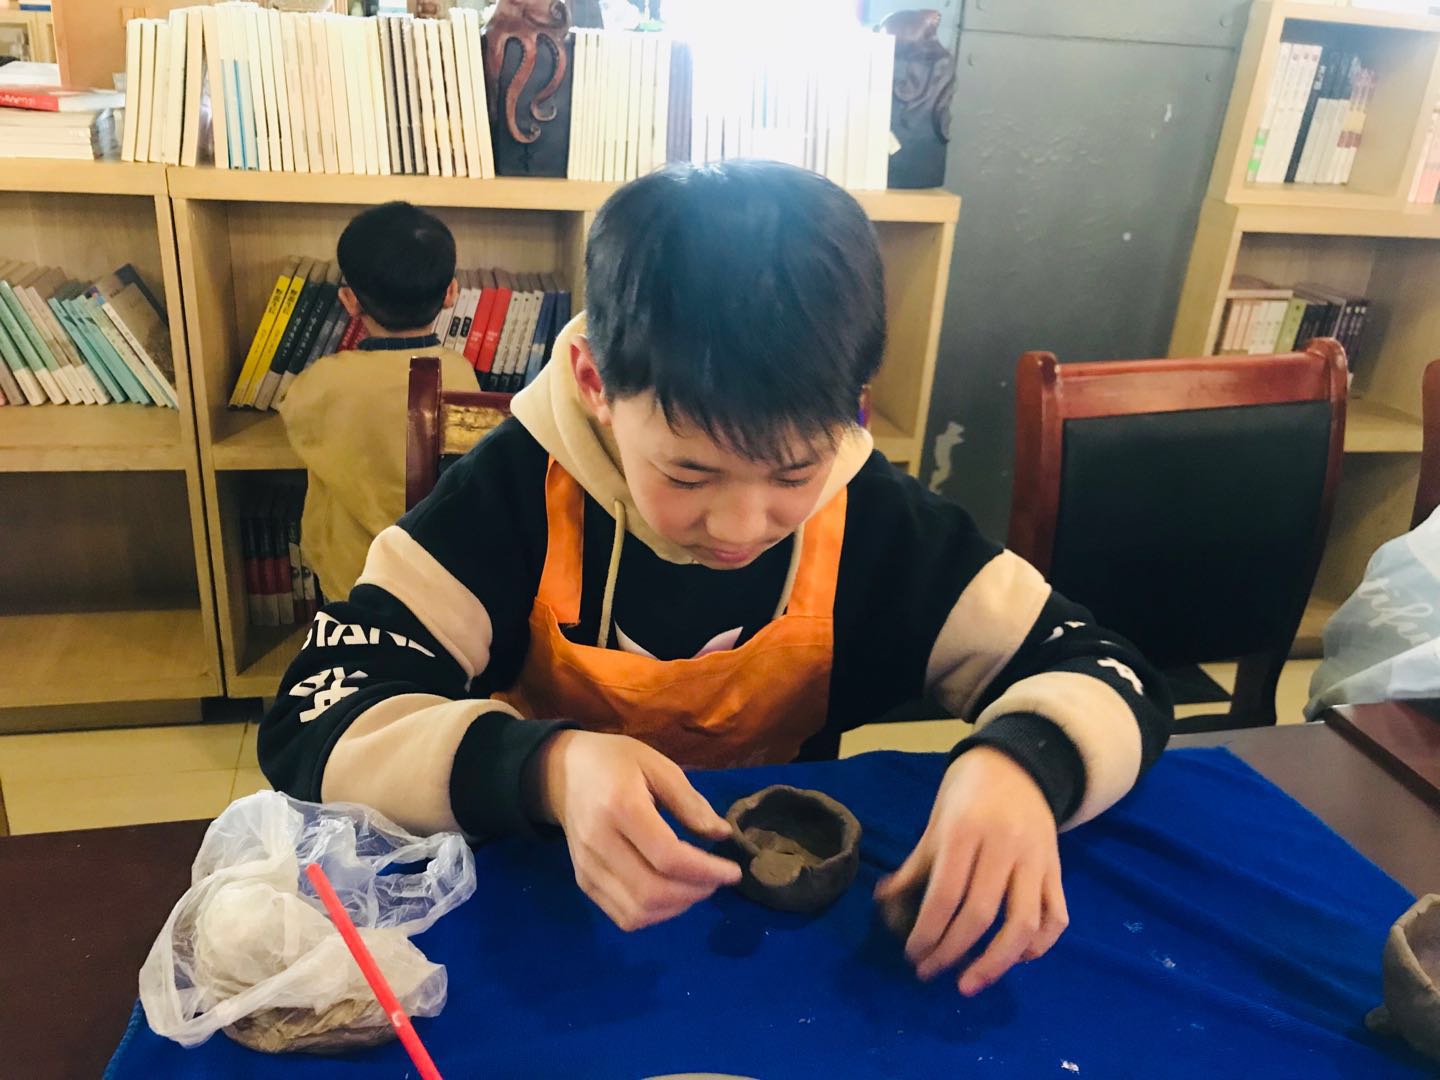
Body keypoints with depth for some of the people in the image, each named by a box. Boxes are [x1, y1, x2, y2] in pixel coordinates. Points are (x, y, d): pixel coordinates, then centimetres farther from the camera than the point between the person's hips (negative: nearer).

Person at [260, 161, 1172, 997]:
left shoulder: (875, 520, -14)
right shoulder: (518, 491, -18)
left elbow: (1113, 678, -8)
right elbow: (313, 728, -20)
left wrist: (1018, 759, -29)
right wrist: (547, 769, -36)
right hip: (547, 904, -1)